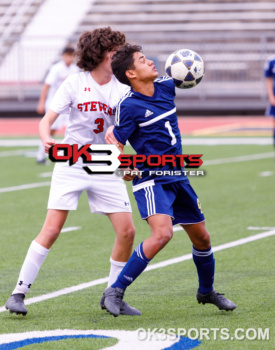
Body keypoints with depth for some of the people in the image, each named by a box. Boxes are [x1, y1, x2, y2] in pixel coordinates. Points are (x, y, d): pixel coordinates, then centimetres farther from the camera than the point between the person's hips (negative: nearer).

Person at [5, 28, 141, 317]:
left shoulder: (121, 88, 3)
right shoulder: (75, 83, -5)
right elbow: (47, 120, -7)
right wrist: (46, 139, -28)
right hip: (71, 163, -3)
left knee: (126, 231, -5)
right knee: (51, 229, -12)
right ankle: (19, 292, -4)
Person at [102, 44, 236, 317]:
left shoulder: (166, 86, 3)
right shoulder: (128, 106, -17)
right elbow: (115, 141, -16)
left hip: (178, 178, 7)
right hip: (151, 180, -7)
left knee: (201, 237, 15)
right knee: (162, 234, -28)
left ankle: (206, 292, 41)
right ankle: (116, 291, -20)